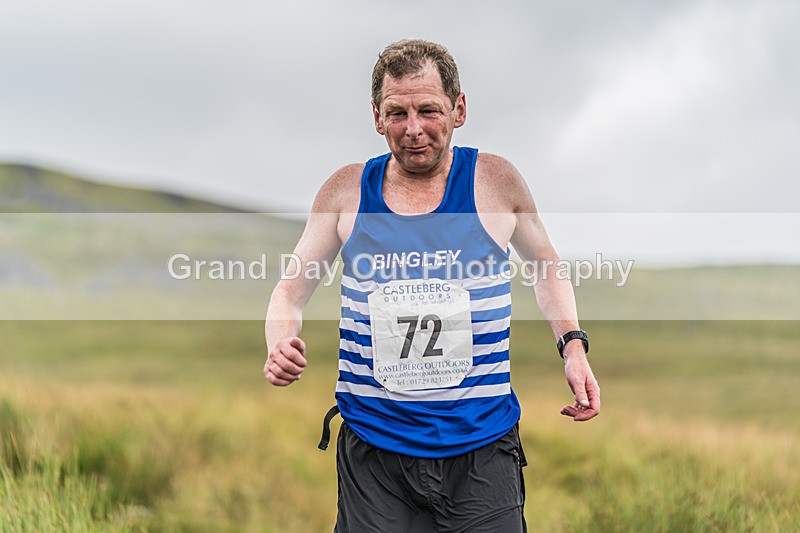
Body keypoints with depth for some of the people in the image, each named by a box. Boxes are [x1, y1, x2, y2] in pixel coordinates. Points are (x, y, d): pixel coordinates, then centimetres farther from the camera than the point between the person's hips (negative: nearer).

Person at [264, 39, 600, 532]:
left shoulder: (496, 181, 0)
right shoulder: (347, 191, 2)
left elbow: (546, 268, 17)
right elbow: (291, 291, 11)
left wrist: (573, 345, 2)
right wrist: (281, 345, -10)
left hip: (481, 449, 0)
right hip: (372, 450, 1)